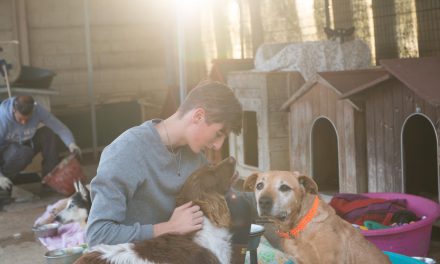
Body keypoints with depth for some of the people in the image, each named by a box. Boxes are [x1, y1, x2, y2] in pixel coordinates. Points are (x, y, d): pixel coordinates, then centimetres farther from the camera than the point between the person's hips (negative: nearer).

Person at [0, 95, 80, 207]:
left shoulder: (37, 110, -22)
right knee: (23, 152, -38)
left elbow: (58, 126, -22)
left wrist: (71, 143, -41)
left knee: (47, 133, -21)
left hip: (26, 144, 5)